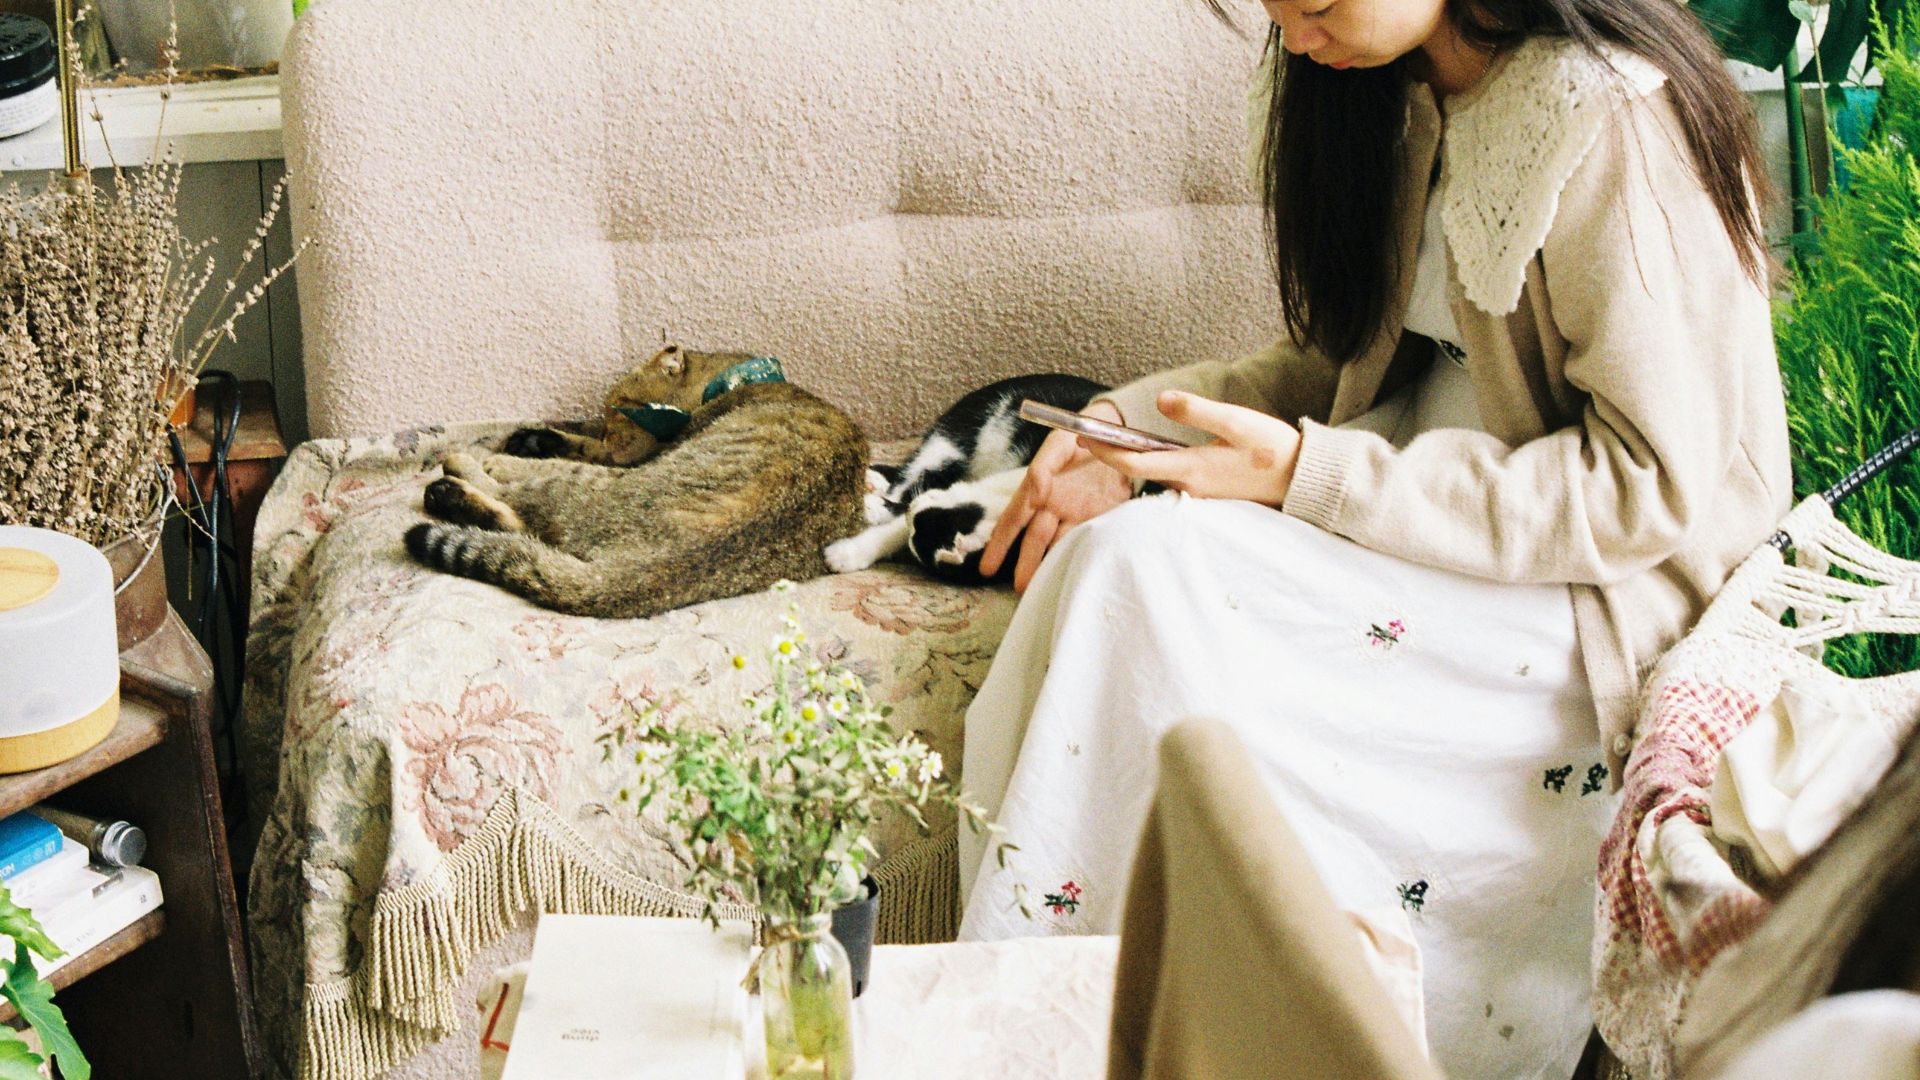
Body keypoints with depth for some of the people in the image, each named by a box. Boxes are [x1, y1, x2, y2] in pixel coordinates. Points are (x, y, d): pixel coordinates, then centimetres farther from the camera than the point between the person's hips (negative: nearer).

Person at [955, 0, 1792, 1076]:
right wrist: (1127, 426, 0)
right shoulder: (1411, 96, 6)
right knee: (1103, 551, -16)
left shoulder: (1609, 118, -21)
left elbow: (1652, 485, -21)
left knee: (1149, 567, -24)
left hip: (1608, 594, -8)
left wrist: (1310, 475, -23)